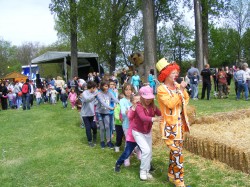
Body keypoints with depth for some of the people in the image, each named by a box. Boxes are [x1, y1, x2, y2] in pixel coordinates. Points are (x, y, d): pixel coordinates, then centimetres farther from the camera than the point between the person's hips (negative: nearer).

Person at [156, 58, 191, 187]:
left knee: (175, 151, 17)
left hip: (180, 124, 7)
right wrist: (180, 90, -26)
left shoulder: (177, 86, 6)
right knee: (177, 153, -7)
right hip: (169, 126, -7)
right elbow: (170, 103, -28)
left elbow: (186, 98, 23)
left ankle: (171, 175, 33)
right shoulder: (161, 89, -14)